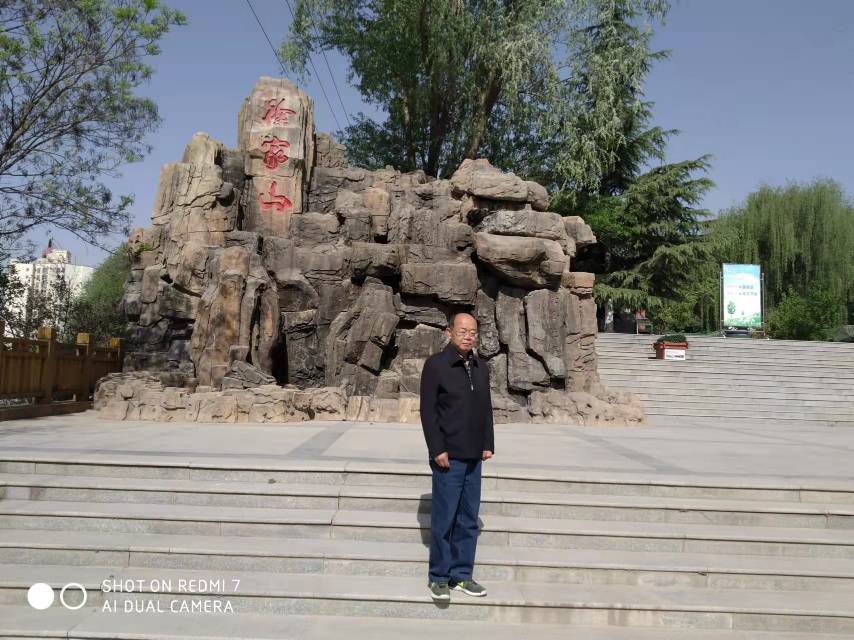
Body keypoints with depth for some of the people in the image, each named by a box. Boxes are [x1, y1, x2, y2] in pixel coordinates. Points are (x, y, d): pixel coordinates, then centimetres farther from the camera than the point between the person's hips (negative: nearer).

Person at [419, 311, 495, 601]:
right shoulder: (436, 364, -8)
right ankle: (438, 578, 15)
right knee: (444, 519, 1)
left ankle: (462, 575, 24)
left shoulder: (481, 366, 10)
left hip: (474, 457, 6)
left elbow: (486, 408, 15)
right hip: (448, 457, -6)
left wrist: (488, 444, 8)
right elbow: (428, 411, -11)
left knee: (469, 519, 11)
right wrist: (437, 449, -14)